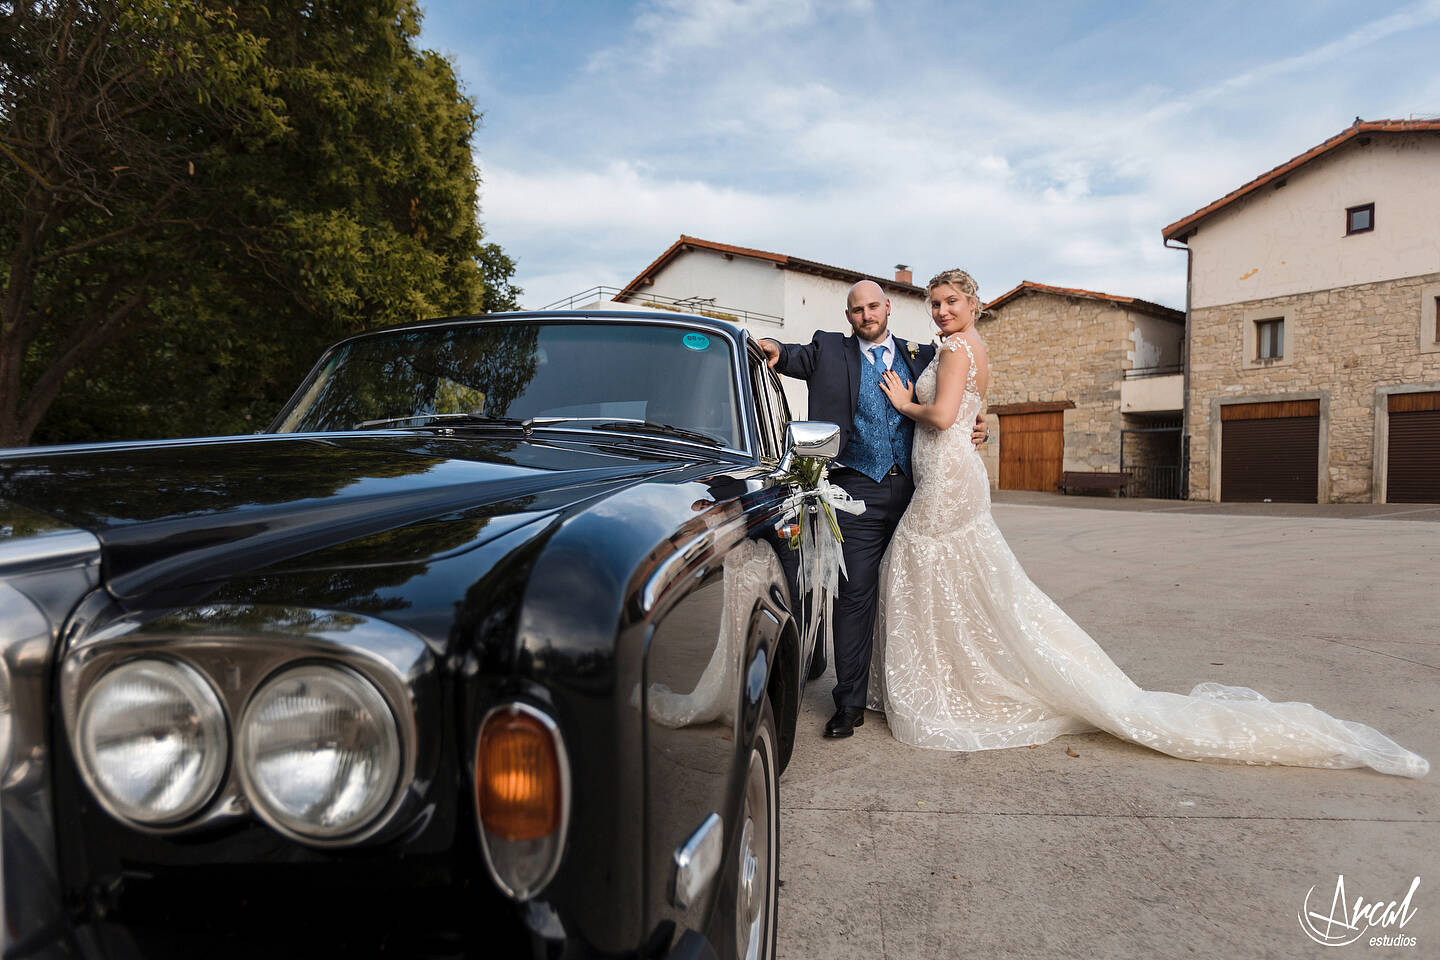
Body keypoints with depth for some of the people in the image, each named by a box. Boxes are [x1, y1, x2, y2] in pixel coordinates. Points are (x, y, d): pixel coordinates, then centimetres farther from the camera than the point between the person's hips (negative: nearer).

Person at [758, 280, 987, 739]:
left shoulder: (921, 356, 14)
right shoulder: (830, 349, 8)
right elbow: (796, 356, -7)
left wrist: (976, 429, 0)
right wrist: (774, 349, -29)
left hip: (911, 489, 3)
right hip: (858, 489, -2)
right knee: (855, 593, -3)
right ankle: (850, 704, 5)